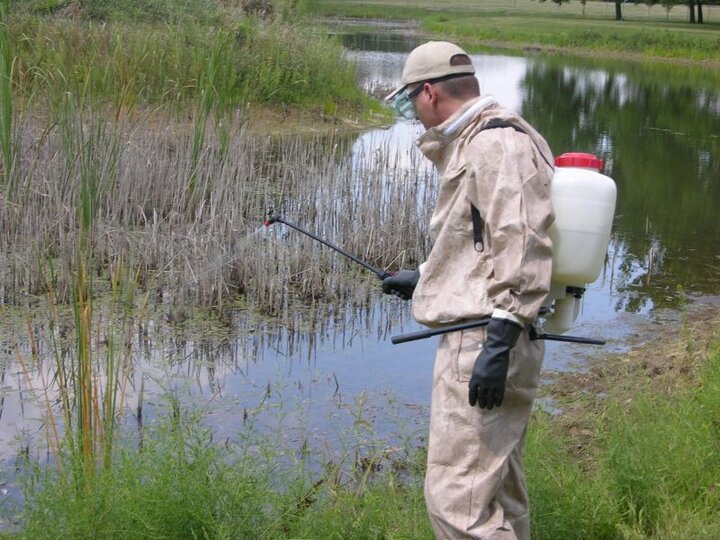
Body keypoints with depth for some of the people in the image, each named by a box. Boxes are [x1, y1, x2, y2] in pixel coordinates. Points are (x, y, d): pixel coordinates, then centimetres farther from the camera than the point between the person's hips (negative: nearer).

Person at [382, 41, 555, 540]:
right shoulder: (472, 145, 21)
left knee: (457, 498, -13)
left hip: (483, 343, -11)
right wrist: (424, 278, 35)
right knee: (497, 494, 19)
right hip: (478, 338, 11)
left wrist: (499, 339, -26)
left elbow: (522, 243, -22)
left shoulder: (498, 143, -12)